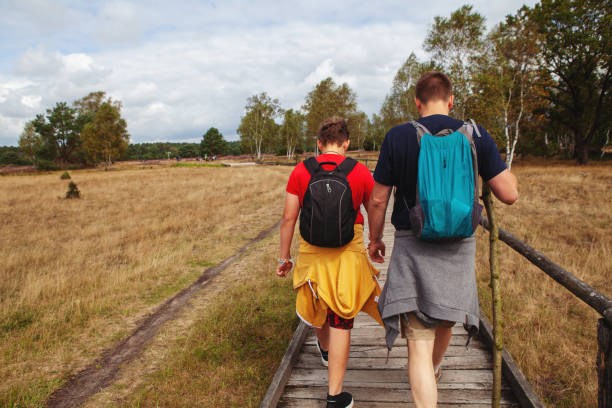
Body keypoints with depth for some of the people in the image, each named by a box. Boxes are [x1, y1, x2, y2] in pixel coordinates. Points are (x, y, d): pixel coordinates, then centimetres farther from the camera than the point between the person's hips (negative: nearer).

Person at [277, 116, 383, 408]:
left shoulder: (300, 171, -4)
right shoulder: (361, 173, -6)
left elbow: (288, 218, -3)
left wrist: (284, 258, 7)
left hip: (311, 252, 2)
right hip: (348, 253, -2)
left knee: (318, 308, 27)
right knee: (341, 322, 5)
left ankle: (325, 351, 56)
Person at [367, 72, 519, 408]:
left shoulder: (397, 137, -6)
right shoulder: (476, 136, -4)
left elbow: (377, 200, -2)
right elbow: (510, 194, -5)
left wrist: (375, 239, 14)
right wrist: (503, 169, 16)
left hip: (412, 247, -3)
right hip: (459, 247, 3)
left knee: (419, 341, 1)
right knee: (443, 321, 28)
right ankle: (433, 371, 56)